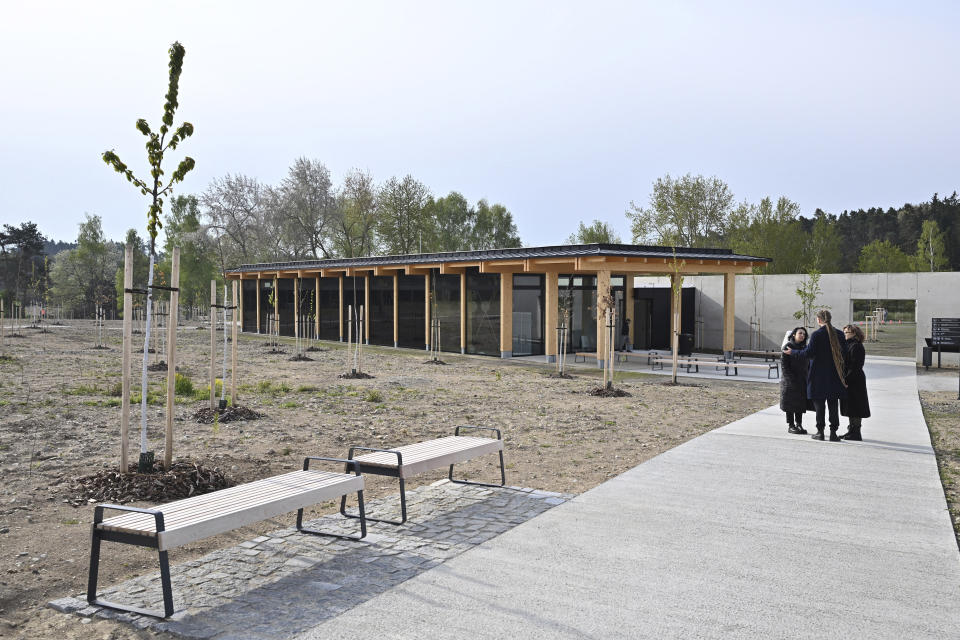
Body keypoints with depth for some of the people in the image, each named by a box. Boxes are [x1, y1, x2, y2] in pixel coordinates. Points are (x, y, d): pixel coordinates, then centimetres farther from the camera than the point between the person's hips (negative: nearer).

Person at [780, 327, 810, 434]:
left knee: (800, 403, 8)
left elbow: (807, 364, 15)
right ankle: (790, 425, 6)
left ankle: (799, 424, 16)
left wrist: (806, 378, 4)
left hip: (802, 380, 6)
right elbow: (785, 365, -10)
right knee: (790, 402, 0)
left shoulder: (804, 347, 11)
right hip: (790, 381, -5)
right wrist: (791, 379, -16)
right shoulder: (788, 346, -6)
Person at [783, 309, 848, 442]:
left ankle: (820, 432, 8)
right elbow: (844, 354, 3)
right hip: (835, 375, 4)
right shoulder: (839, 334, 1)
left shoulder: (816, 335, -12)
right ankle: (833, 433, 7)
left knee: (819, 404, 5)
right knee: (833, 405, 7)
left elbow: (808, 353, -13)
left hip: (819, 374, -3)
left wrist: (792, 352, 1)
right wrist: (841, 369, 16)